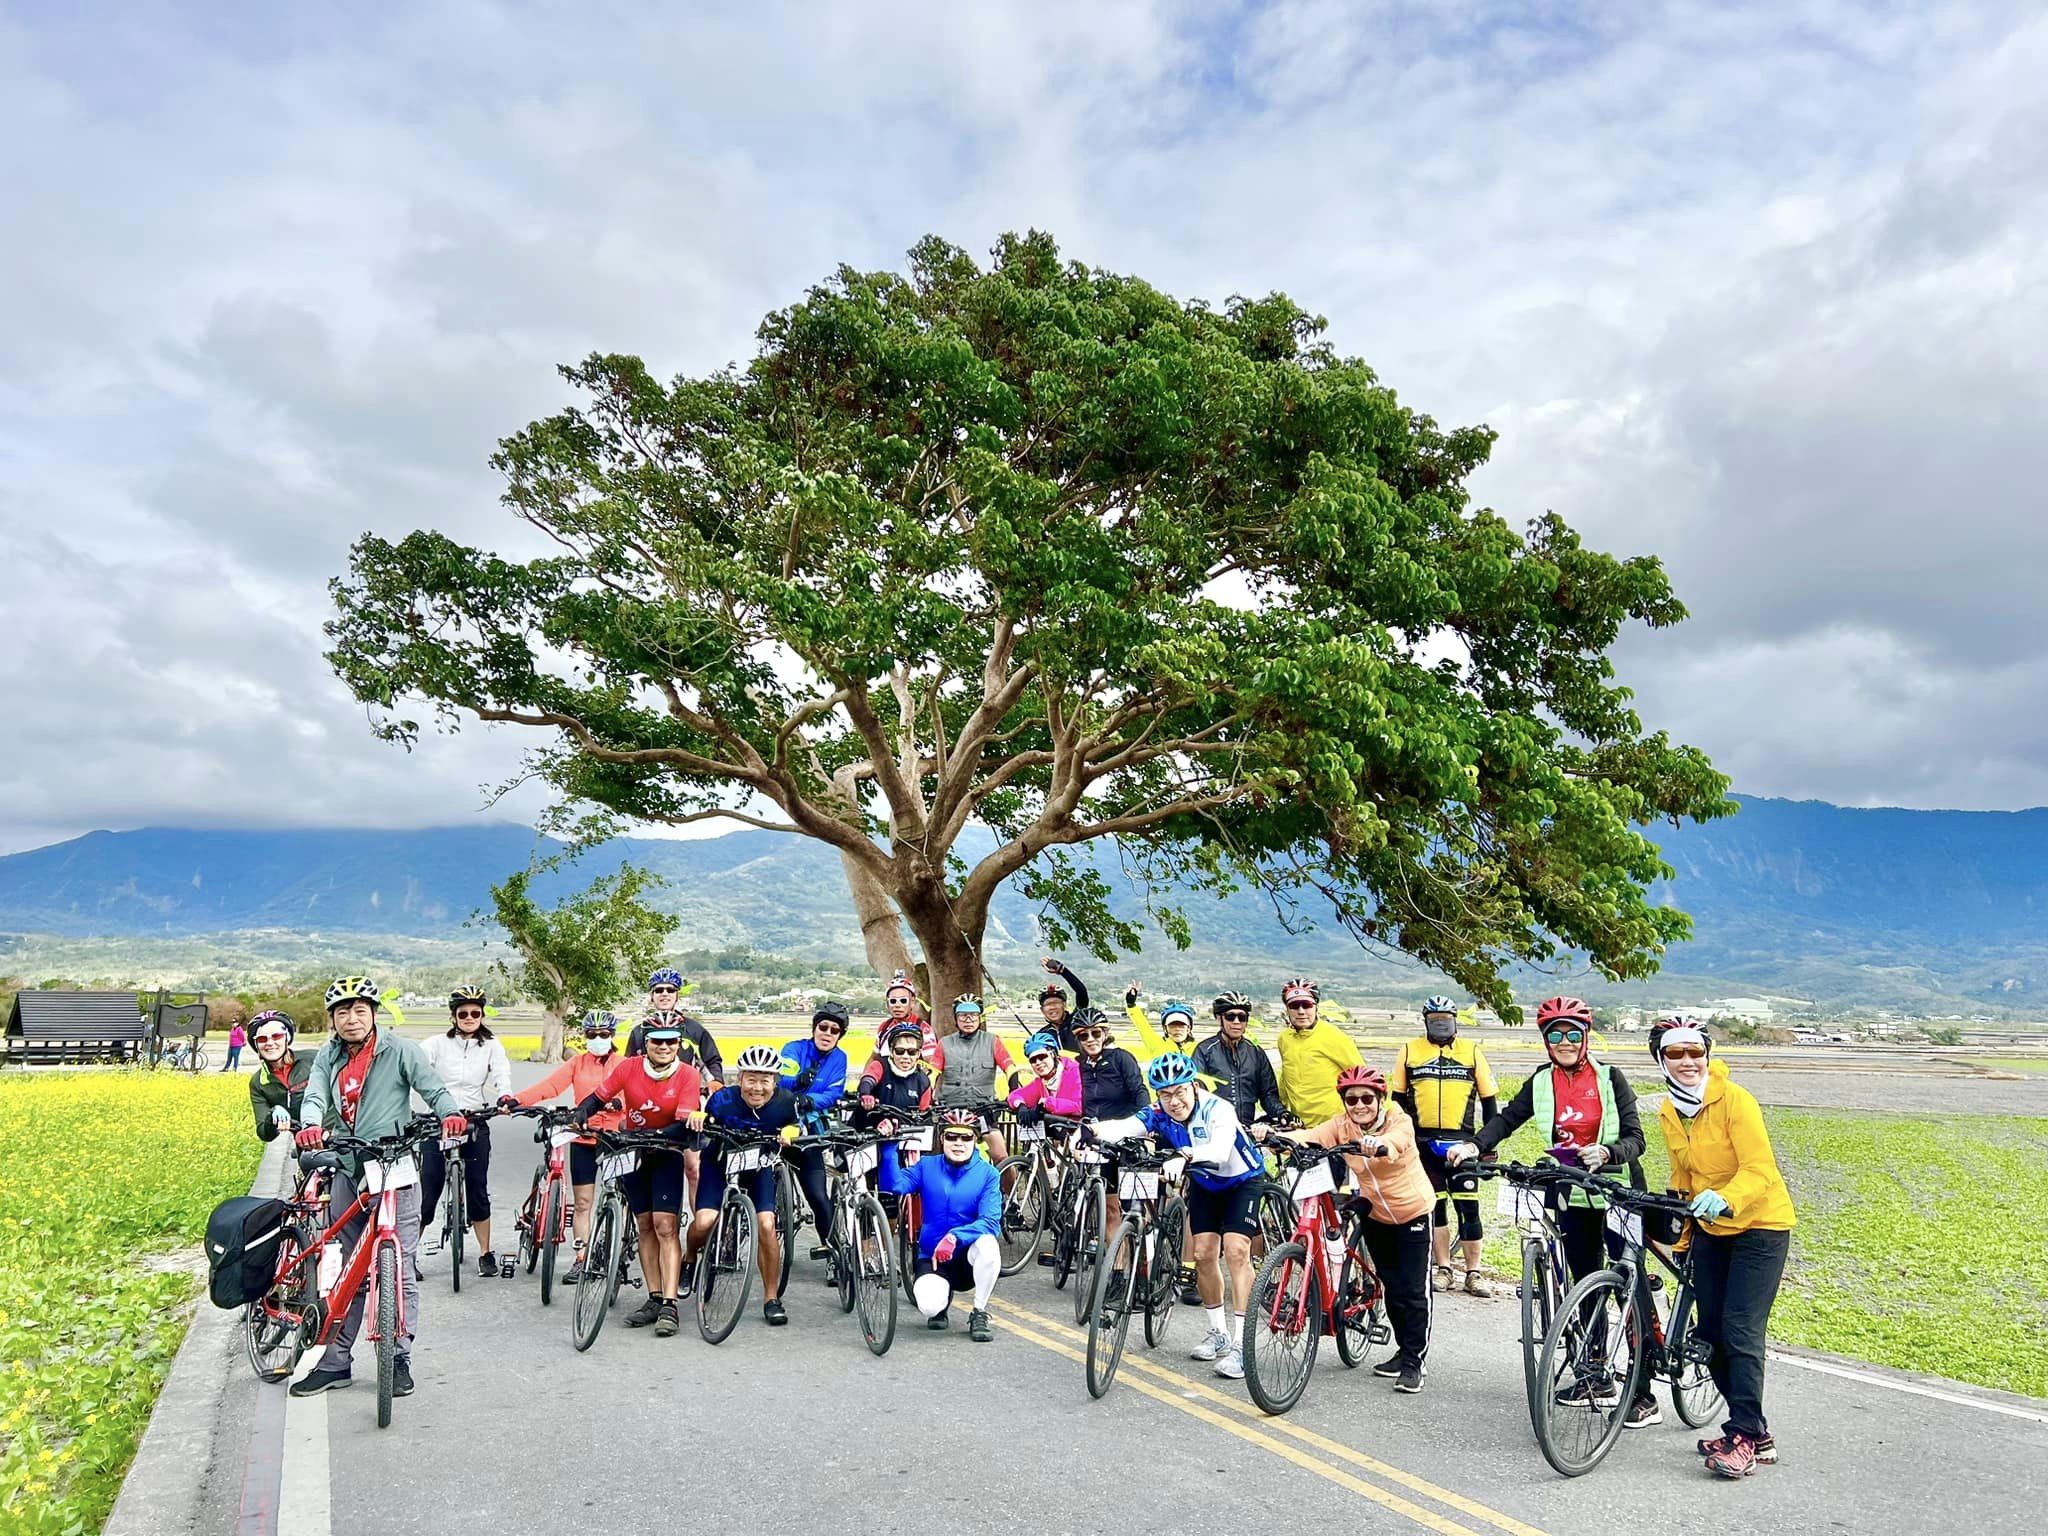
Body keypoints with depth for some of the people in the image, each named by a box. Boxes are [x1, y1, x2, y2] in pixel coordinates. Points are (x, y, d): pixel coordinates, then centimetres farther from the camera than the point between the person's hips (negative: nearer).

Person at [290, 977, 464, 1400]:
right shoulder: (327, 1057, 9)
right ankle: (336, 1362, 21)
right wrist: (311, 1126, -30)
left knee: (400, 1270, -2)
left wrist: (450, 1113, -31)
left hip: (394, 1173, -4)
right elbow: (314, 1096, -7)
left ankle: (399, 1361, 9)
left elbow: (434, 1089, -8)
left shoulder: (400, 1051, -3)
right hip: (347, 1174, 4)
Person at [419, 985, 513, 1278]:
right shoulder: (437, 1044, 1)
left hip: (475, 1125, 1)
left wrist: (504, 1097, -30)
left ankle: (485, 1254, 18)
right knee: (428, 1192, -2)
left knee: (478, 1192, 6)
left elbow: (503, 1074, -9)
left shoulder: (491, 1046, 5)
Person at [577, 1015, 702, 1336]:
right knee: (646, 1226, 9)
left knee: (665, 1226, -12)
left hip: (665, 1153, -3)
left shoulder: (688, 1075, -19)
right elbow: (597, 1097, -9)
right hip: (630, 1151, 3)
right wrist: (579, 1116, -29)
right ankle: (655, 1299, 16)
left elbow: (684, 1127, -26)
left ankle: (669, 1306, -12)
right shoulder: (629, 1068, -13)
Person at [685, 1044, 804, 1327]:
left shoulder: (785, 1102, -21)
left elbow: (794, 1126, -3)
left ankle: (772, 1298, 0)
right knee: (703, 1223, -18)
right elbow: (703, 1126, -14)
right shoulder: (723, 1099, -26)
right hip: (721, 1162, -1)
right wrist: (697, 1118, -38)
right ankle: (689, 1259, 19)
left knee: (766, 1226, -16)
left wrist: (789, 1132, -27)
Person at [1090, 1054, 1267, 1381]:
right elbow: (1124, 1126, -40)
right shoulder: (1159, 1115, -22)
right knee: (1204, 1253, -1)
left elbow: (1220, 1148, -54)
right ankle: (1218, 1333, 19)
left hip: (1242, 1179, -5)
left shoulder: (1217, 1109, -34)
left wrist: (1188, 1155, -73)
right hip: (1204, 1183, 5)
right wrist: (1094, 1130, -62)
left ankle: (1240, 1344, -13)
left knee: (1236, 1249, -17)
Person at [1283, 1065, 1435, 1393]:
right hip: (1376, 1214, 4)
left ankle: (1415, 1360, 7)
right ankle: (1405, 1349, 29)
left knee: (1413, 1289, -6)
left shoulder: (1400, 1121, -23)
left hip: (1413, 1210, -4)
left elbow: (1394, 1142, -46)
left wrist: (1377, 1145, -70)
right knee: (1391, 1285, 12)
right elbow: (1311, 1136, -31)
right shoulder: (1342, 1125, -14)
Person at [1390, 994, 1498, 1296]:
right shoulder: (1410, 1051, 7)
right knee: (1435, 1206, 6)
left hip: (1461, 1141, -1)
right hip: (1423, 1142, 1)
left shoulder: (1472, 1051, 6)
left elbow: (1488, 1098, 9)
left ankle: (1473, 1272, 6)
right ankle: (1443, 1268, 16)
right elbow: (1398, 1098, 12)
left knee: (1468, 1208, -3)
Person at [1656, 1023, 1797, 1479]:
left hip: (1759, 1225, -7)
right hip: (1710, 1230, 7)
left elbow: (1760, 1169, -25)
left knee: (1740, 1332, -13)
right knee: (1710, 1333, 6)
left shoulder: (1734, 1099, -19)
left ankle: (1744, 1439, -4)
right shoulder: (1668, 1114, 1)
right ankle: (1755, 1430, 21)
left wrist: (1724, 1199, -43)